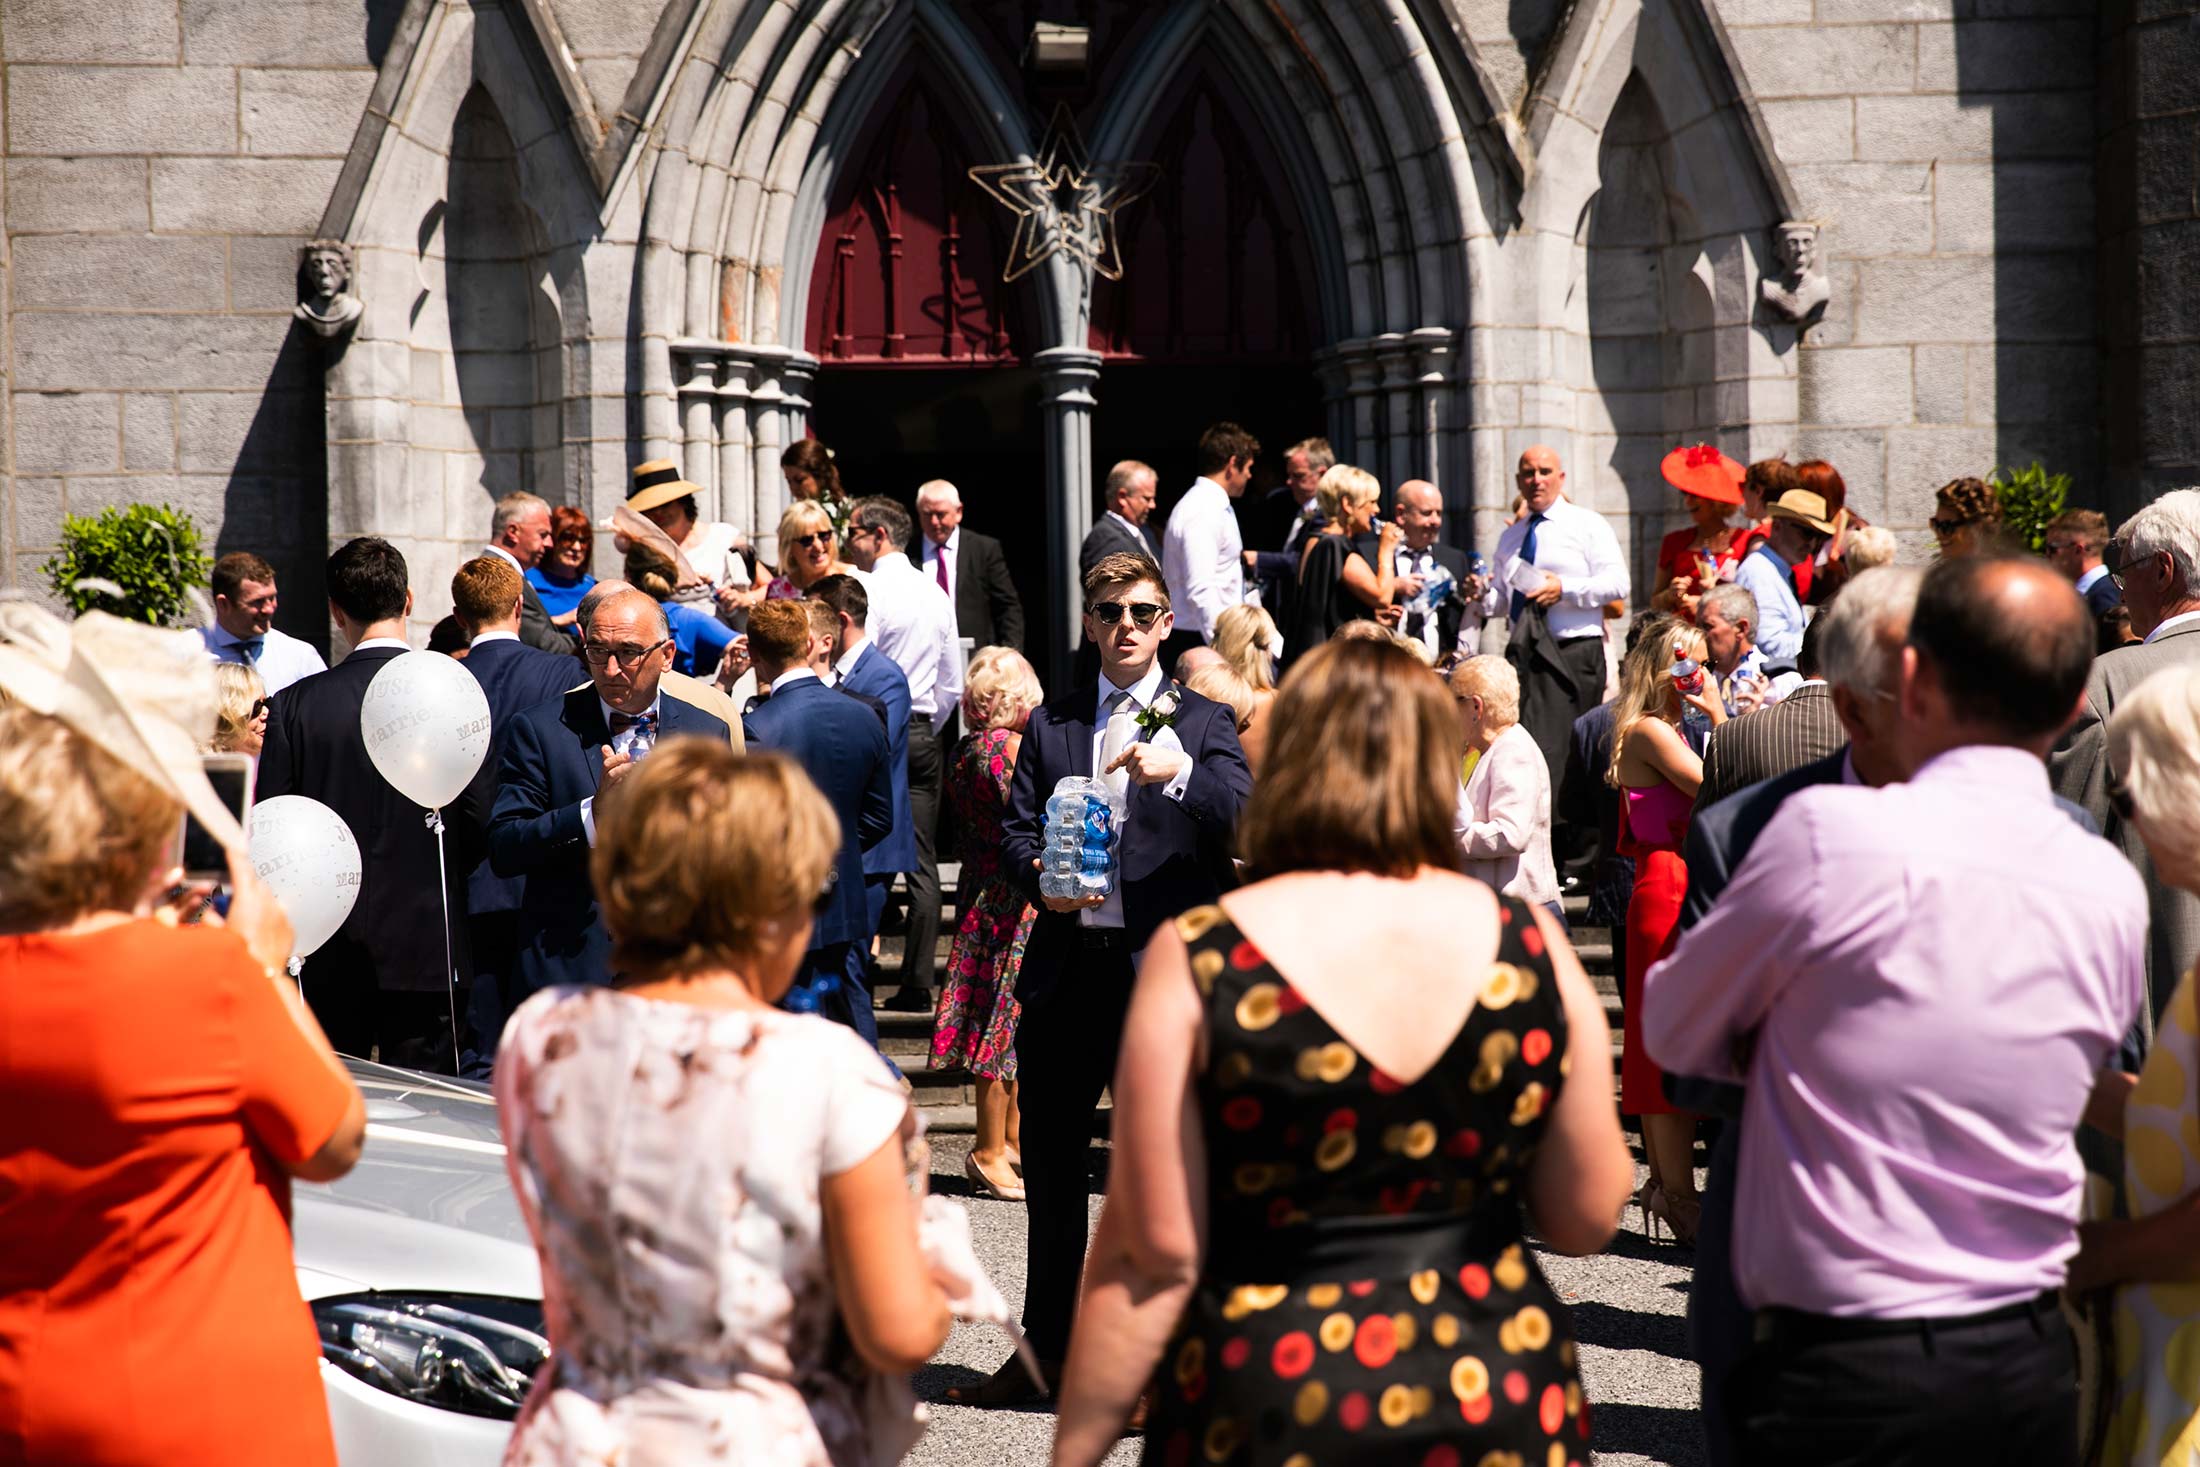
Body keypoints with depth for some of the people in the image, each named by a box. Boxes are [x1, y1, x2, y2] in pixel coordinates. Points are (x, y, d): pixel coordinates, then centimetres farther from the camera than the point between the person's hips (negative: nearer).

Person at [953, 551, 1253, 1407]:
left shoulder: (1201, 723, 6)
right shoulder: (1049, 724, 15)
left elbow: (1247, 817, -10)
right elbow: (1016, 827, 13)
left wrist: (1180, 772, -28)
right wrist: (1038, 876, -9)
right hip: (1066, 964, 4)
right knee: (1050, 1163, 11)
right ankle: (1046, 1347, 24)